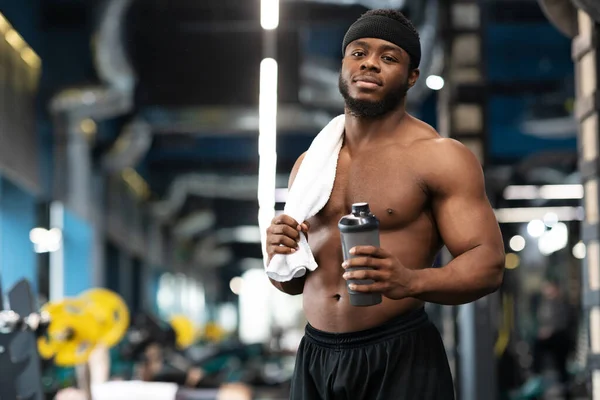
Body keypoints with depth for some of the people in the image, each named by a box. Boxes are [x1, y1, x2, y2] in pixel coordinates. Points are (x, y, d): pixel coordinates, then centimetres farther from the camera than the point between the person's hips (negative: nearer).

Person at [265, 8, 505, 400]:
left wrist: (411, 281, -30)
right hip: (314, 357, 5)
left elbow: (488, 264, -12)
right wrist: (279, 255, -5)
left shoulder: (440, 157, -5)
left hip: (400, 358, -5)